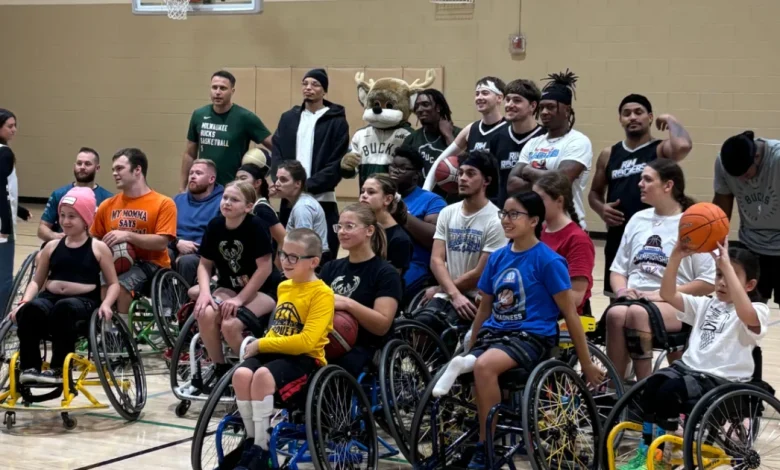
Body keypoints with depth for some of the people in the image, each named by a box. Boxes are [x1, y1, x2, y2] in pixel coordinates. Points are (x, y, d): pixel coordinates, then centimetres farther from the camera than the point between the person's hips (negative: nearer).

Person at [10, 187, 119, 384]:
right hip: (50, 298, 3)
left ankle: (58, 368, -32)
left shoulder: (98, 248, 6)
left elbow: (113, 284, 7)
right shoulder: (52, 246, 16)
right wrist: (24, 301, -1)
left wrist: (105, 304, -13)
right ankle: (29, 367, -26)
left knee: (65, 308, -39)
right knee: (30, 310, -33)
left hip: (83, 302, -3)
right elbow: (36, 281, 17)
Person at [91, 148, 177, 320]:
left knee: (119, 285, -32)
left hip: (150, 263, -4)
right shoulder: (107, 205, 11)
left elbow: (161, 243, -12)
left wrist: (128, 236, -20)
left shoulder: (163, 203, -3)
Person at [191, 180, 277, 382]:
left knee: (230, 324, -29)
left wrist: (239, 299, -19)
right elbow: (205, 264, 4)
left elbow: (265, 268, -18)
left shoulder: (255, 227, -19)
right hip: (230, 286, 5)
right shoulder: (215, 226, -4)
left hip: (262, 290, -5)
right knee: (206, 314, -25)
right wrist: (205, 292, -14)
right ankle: (220, 369, -5)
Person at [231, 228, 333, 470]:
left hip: (305, 358, -7)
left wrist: (262, 344, -14)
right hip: (276, 352, 7)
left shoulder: (322, 294, -10)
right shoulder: (283, 287, 15)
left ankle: (262, 448, -21)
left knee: (263, 376, -33)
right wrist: (261, 344, 8)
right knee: (241, 374, -23)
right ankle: (252, 439, -8)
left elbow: (306, 341, -20)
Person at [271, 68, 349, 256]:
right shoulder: (288, 118, 14)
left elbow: (337, 165, -6)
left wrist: (307, 186, -16)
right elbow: (277, 155, 7)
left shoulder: (337, 122, 0)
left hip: (322, 200, -4)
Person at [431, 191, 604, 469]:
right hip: (494, 332, 5)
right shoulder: (498, 258, 11)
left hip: (532, 336, -5)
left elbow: (570, 314, -3)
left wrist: (586, 364, 0)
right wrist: (469, 349, 25)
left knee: (485, 366, -34)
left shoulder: (548, 261, -6)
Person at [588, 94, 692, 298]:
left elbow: (683, 146, -27)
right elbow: (595, 192, 22)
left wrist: (671, 121, -9)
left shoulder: (661, 149, -3)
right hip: (618, 238, 5)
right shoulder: (609, 155, 12)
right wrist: (601, 208, 0)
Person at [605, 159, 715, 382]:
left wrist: (662, 294, -13)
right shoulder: (638, 220, 17)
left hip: (676, 305, -4)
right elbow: (618, 269, 20)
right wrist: (622, 290, -3)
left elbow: (708, 282, -5)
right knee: (615, 314, -32)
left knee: (638, 313, -37)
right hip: (634, 300, 4)